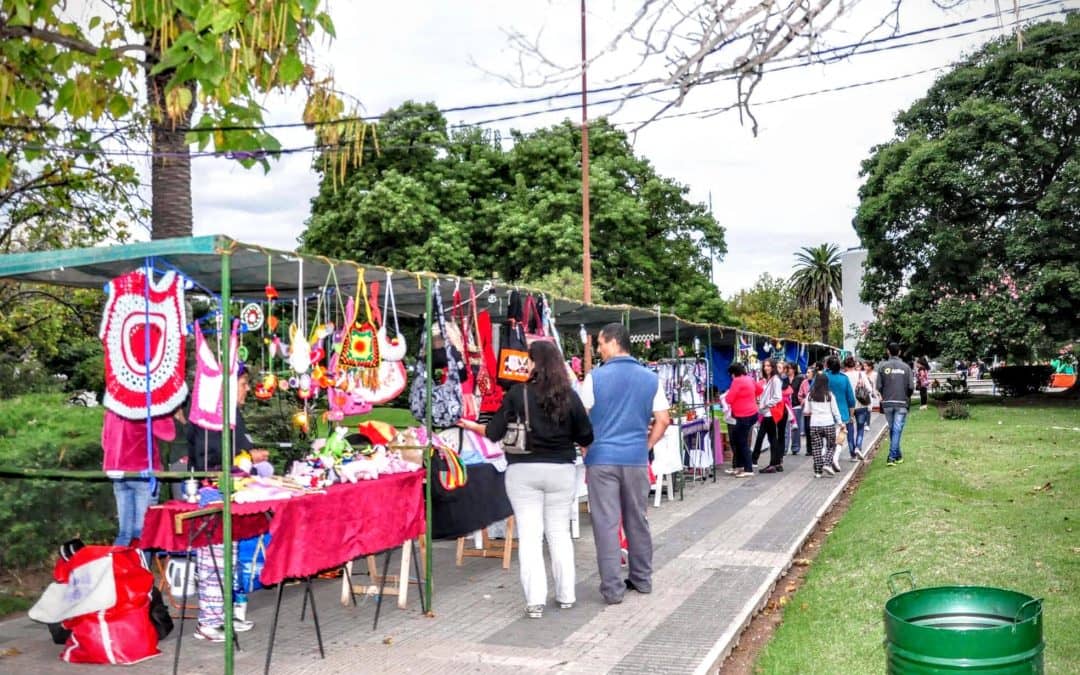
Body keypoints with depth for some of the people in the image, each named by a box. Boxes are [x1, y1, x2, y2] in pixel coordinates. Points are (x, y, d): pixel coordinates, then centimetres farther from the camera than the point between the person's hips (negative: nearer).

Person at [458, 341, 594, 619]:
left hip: (523, 471, -2)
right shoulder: (569, 396, -4)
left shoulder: (517, 394, -9)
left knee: (529, 535, 3)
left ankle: (535, 601, 1)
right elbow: (586, 437, 1)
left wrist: (472, 426, 15)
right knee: (560, 533, 14)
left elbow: (494, 432, -4)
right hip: (561, 470, 2)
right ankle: (566, 595, 20)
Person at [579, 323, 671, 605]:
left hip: (602, 459, -3)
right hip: (636, 459, 3)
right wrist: (645, 446, 13)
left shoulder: (595, 377, -5)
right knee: (637, 520, 15)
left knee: (606, 524, 0)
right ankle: (642, 579, 25)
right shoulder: (650, 378, 4)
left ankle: (612, 588, -1)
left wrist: (586, 448, 11)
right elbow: (663, 420, 3)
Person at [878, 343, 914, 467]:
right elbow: (911, 387, -5)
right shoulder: (906, 367, -3)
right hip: (901, 403, -1)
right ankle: (892, 457, -7)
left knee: (892, 429, 15)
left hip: (887, 403, 1)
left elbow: (879, 386, -5)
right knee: (897, 430, 0)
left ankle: (897, 455, 25)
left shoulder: (882, 366, -3)